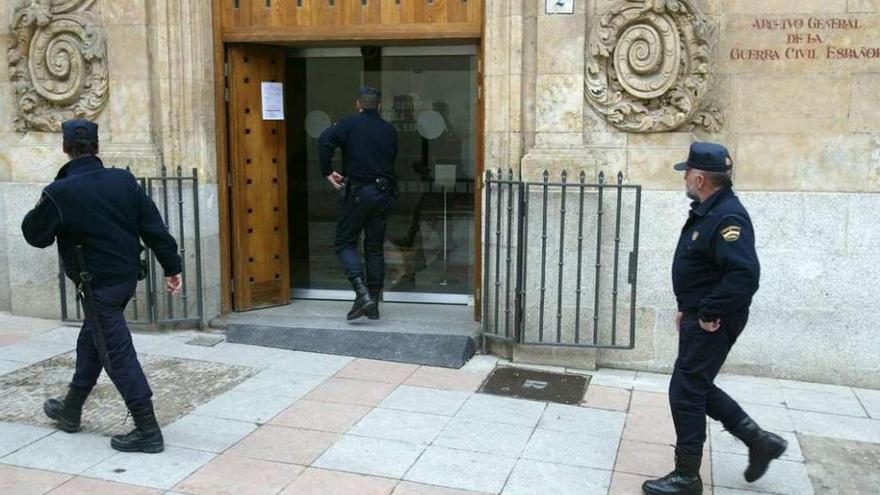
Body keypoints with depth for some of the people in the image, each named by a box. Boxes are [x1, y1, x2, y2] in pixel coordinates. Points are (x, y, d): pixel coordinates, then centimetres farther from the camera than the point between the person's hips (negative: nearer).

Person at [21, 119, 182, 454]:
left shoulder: (59, 193, -15)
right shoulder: (124, 180, -2)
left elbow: (35, 236, 0)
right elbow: (154, 227, -2)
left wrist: (37, 210, 19)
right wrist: (172, 267, 4)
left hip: (98, 285, -7)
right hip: (127, 276, 7)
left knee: (117, 353, -2)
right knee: (91, 342, 23)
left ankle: (147, 431, 0)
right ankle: (70, 410, 41)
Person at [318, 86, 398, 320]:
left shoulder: (350, 124, -3)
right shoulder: (389, 130, 11)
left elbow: (325, 140, -19)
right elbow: (392, 160, 15)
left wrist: (327, 172, -11)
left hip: (358, 191, -4)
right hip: (383, 192, 4)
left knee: (345, 242, 5)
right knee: (375, 247, 11)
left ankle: (362, 292, -15)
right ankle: (373, 305, 13)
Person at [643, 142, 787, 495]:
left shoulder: (728, 217, -23)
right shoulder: (707, 211, 10)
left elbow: (745, 275, -33)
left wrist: (709, 314, -24)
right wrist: (687, 308, 18)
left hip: (711, 324, -10)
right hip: (699, 316, 10)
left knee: (686, 392, -1)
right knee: (698, 387, 19)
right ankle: (759, 440, 29)